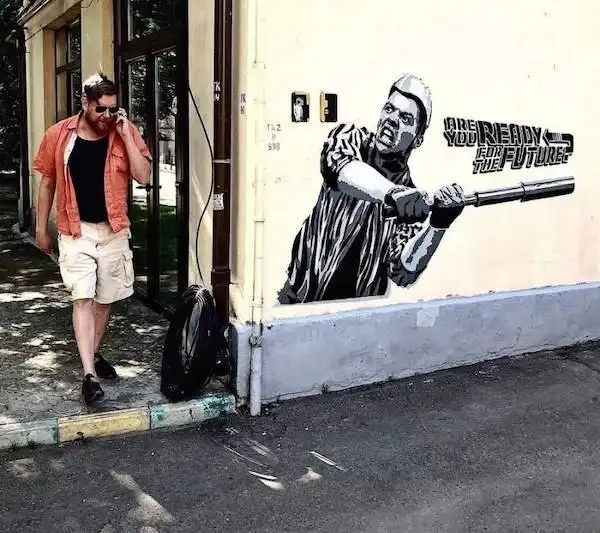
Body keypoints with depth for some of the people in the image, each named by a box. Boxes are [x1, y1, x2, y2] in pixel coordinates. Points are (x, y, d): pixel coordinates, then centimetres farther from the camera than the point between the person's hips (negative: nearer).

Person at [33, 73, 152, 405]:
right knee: (83, 298, -9)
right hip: (76, 231, -2)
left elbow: (143, 176, -12)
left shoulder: (125, 133, -3)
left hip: (113, 230, 2)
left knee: (105, 298, 12)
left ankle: (94, 355, 32)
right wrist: (41, 229, 7)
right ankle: (89, 374, -10)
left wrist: (125, 134, -17)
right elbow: (47, 183, 4)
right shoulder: (58, 135, -4)